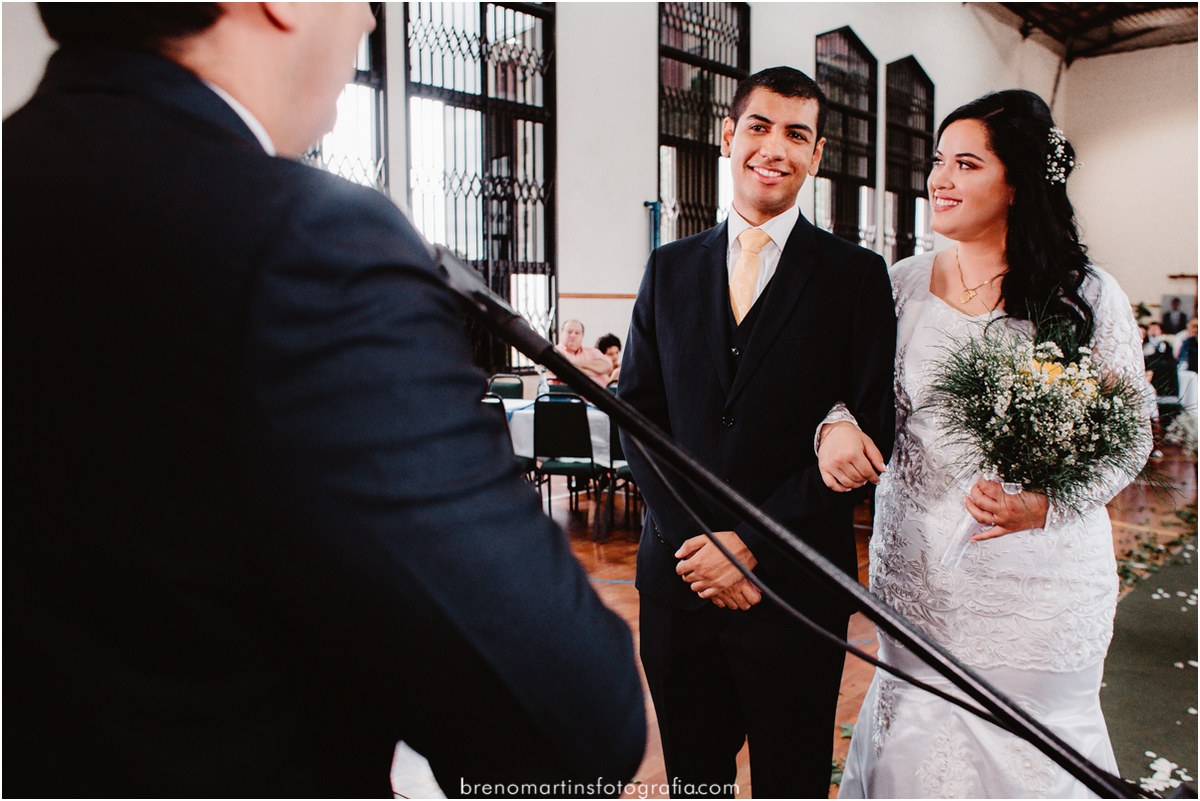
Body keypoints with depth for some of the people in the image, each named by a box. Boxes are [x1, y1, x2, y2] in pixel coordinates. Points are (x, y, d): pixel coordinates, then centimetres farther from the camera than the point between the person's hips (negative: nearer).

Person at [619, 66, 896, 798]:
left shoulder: (855, 275, -2)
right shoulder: (670, 270, 8)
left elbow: (869, 429, -7)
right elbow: (638, 410, 4)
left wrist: (751, 545, -13)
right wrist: (695, 541, -9)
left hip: (793, 584, -2)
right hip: (677, 578, 3)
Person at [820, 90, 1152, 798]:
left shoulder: (1089, 298, -5)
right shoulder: (903, 284, 2)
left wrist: (1043, 504, -19)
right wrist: (836, 422, -17)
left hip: (1038, 576, -2)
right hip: (917, 572, 2)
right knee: (914, 743, 12)